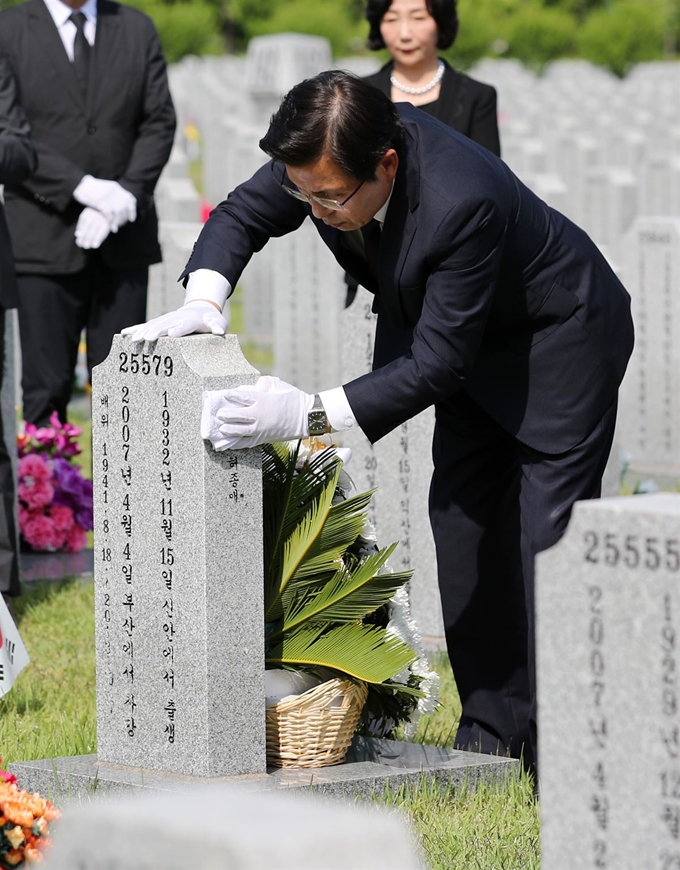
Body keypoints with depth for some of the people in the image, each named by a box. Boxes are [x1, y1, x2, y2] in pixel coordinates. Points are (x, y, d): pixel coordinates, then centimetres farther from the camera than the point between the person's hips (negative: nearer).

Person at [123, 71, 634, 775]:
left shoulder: (463, 203, -41)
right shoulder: (325, 155, -20)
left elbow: (434, 366, -34)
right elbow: (242, 214, -1)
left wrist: (308, 415, -38)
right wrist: (202, 301, -20)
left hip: (560, 340, -8)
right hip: (476, 345, 8)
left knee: (546, 536, -12)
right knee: (461, 522, 8)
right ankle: (494, 730, 15)